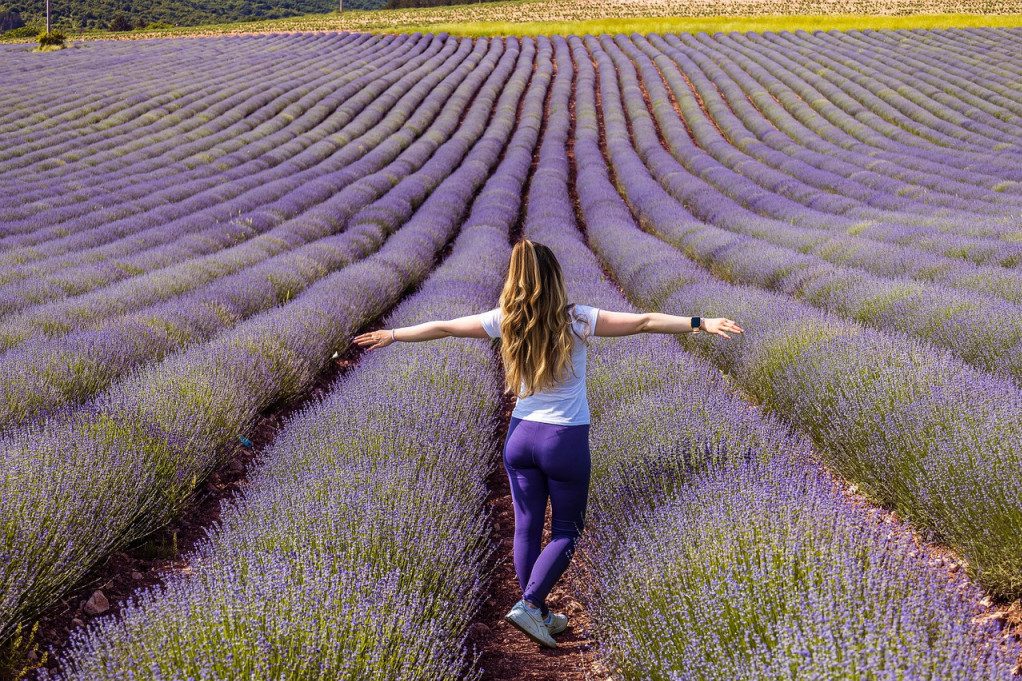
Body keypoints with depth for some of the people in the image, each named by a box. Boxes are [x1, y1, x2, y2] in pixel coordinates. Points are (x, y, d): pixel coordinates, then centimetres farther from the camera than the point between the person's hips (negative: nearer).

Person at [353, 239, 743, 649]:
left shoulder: (504, 321, -4)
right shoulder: (576, 321, -14)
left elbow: (440, 328, 7)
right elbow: (644, 322, -17)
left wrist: (392, 335, 20)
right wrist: (700, 324, -15)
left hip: (521, 435, 4)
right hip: (567, 442, -3)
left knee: (527, 528, 13)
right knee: (566, 532, 12)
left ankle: (540, 616, 23)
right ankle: (529, 604, -3)